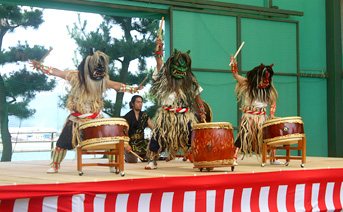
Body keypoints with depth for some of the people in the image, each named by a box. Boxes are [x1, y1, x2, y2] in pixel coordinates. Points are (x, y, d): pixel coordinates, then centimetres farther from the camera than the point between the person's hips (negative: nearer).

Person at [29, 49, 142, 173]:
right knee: (63, 142, -2)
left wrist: (133, 89, 11)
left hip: (96, 117, 2)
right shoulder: (76, 77, -10)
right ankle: (54, 166, 13)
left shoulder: (103, 80, -1)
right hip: (77, 118, -2)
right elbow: (57, 72, -8)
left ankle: (113, 165, 11)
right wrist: (40, 67, -13)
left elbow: (117, 86, 12)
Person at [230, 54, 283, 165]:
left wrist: (272, 114, -3)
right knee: (243, 135, -14)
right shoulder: (248, 84, -1)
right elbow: (236, 75, -1)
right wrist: (234, 64, -17)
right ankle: (234, 158, -13)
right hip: (249, 116, -3)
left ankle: (273, 159, 16)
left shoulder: (269, 89, 4)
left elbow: (273, 102, 11)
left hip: (262, 117, 3)